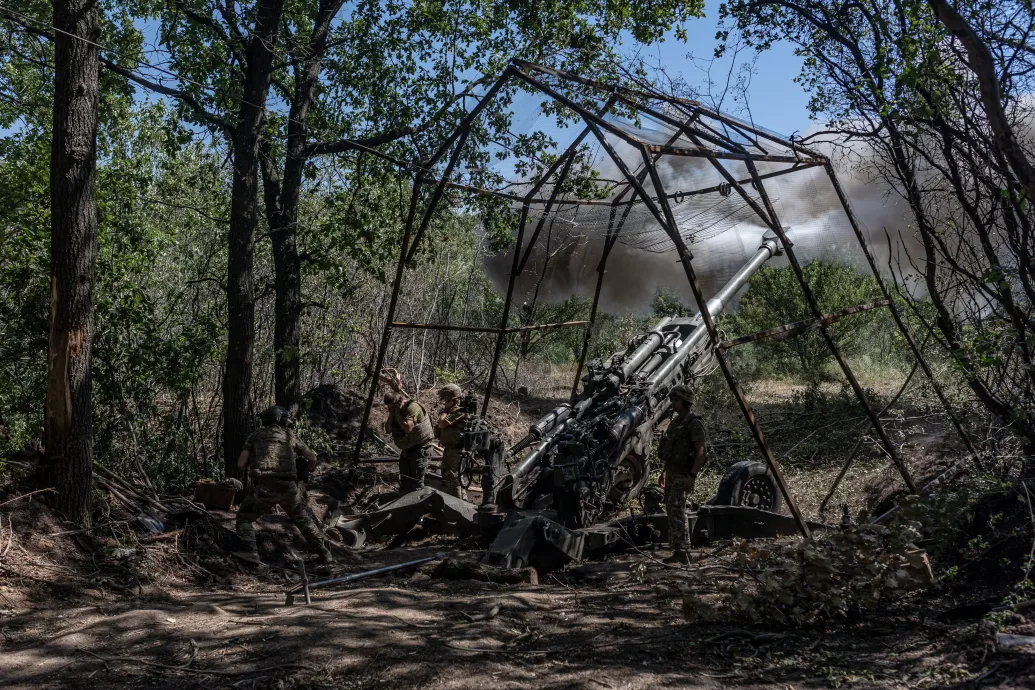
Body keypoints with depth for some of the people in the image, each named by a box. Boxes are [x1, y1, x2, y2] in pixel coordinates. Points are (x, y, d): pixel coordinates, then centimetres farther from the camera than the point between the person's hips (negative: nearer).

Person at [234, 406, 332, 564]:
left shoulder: (256, 434, 14)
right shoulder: (289, 435, 19)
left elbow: (241, 464, 8)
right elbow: (312, 458, 23)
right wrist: (307, 470, 45)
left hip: (264, 486, -2)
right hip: (288, 487, 2)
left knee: (245, 518, 18)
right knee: (304, 520, 23)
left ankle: (251, 551, -3)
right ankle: (324, 553, 25)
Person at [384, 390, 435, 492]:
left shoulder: (412, 407, -21)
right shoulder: (395, 410, 6)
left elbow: (408, 428, -31)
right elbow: (388, 430, 4)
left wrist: (397, 414, -24)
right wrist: (391, 415, -10)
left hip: (419, 448, -9)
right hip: (407, 448, 9)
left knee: (416, 481, -6)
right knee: (404, 480, 18)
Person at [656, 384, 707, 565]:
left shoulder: (694, 423, -12)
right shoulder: (676, 421, 16)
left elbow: (700, 451, -17)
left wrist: (692, 475, -23)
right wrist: (665, 472, 21)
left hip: (683, 474, -9)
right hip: (671, 472, 9)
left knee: (677, 510, -15)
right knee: (673, 510, 10)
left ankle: (682, 551, -14)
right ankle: (679, 551, 15)